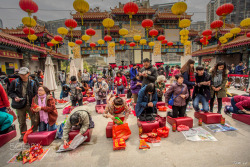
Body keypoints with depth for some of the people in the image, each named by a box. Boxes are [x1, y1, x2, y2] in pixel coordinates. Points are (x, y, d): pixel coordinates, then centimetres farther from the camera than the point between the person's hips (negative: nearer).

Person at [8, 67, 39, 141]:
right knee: (21, 121, 14)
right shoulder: (15, 82, -3)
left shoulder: (32, 83, -1)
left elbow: (35, 93, 6)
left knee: (35, 120, 5)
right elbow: (10, 92, 7)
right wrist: (15, 97, -14)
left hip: (30, 105, 0)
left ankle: (34, 133, 27)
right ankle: (23, 134, 33)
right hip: (20, 105, 0)